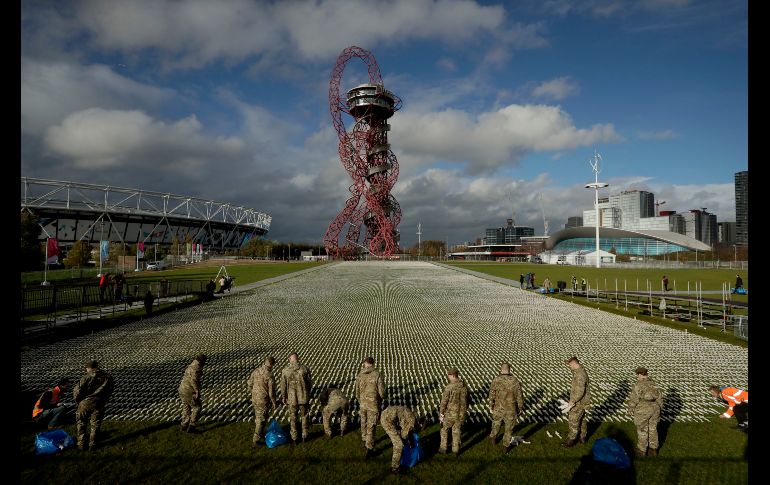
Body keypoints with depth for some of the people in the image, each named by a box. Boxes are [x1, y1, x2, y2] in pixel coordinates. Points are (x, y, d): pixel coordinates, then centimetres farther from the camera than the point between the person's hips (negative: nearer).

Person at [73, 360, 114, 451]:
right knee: (95, 425, 15)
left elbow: (77, 392, -12)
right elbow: (109, 392, 8)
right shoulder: (108, 378, 1)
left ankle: (81, 444, 19)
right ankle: (92, 445, 20)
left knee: (81, 424, 17)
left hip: (85, 403, -2)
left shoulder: (86, 377, -13)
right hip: (99, 405, 3)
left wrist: (78, 401, 6)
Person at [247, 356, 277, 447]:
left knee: (257, 417, 25)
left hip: (254, 398, 6)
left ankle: (258, 433, 45)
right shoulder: (269, 375, -24)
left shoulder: (256, 371, -5)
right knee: (261, 420, 7)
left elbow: (249, 382, 7)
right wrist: (274, 403, -5)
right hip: (263, 400, -6)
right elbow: (271, 391, -19)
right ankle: (255, 441, 11)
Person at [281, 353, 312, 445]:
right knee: (304, 416, 21)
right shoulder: (305, 369, -12)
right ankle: (304, 436, 33)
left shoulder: (285, 370, -12)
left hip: (292, 398, 0)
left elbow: (283, 386, -4)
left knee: (293, 418, 17)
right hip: (304, 397, 1)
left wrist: (284, 397, 12)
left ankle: (294, 439, 27)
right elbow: (310, 383, -2)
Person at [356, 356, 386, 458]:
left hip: (362, 404, 4)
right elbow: (382, 392, -15)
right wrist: (380, 400, 7)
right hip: (374, 405, -4)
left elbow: (357, 392, 3)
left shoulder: (360, 375, -5)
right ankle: (368, 449, 12)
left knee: (364, 423, 24)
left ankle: (364, 442, 43)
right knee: (371, 427, 6)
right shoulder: (377, 374, -17)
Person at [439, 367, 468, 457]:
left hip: (450, 414, -4)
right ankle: (455, 450, 28)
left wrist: (441, 413, -4)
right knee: (457, 432, 19)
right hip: (461, 414, 4)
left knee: (444, 430, 18)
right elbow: (466, 400, 6)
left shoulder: (449, 387, -23)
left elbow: (444, 402, -17)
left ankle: (443, 448, 27)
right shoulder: (464, 386, -6)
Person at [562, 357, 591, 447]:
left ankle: (571, 440, 16)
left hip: (579, 402, -10)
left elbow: (580, 392, -31)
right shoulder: (579, 371, 3)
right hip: (580, 401, 10)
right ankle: (582, 437, 37)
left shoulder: (580, 374, -29)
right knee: (581, 419, 22)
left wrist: (572, 402, -23)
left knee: (573, 421, 4)